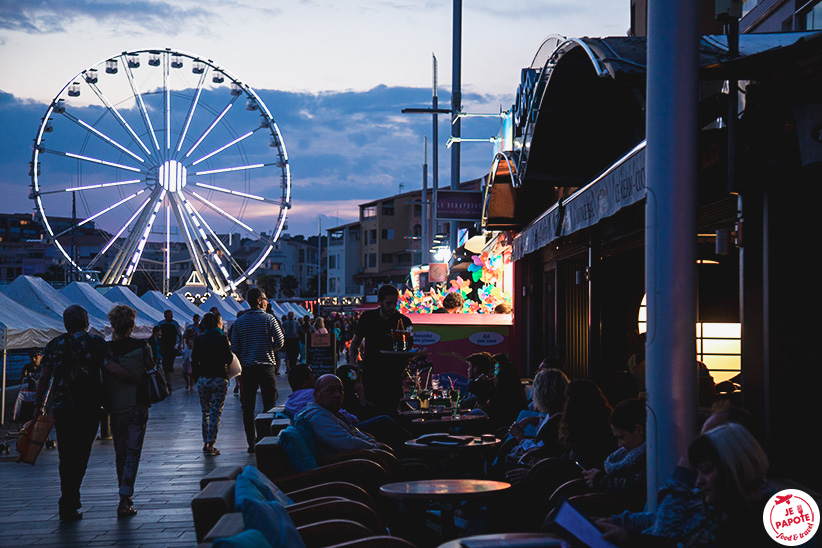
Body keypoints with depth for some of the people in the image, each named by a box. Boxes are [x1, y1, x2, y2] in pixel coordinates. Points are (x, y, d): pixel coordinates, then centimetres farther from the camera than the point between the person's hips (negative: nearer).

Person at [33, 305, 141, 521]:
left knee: (66, 458, 11)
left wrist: (38, 405, 15)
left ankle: (69, 504, 15)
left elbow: (44, 378, 6)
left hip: (61, 408, 2)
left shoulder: (54, 345, 6)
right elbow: (112, 368, -12)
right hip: (88, 408, -2)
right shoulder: (94, 343, -3)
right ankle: (69, 505, -3)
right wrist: (140, 381, -8)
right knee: (80, 457, 3)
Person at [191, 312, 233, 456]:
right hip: (219, 379, -3)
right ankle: (210, 445, -5)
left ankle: (206, 443, 18)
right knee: (215, 413, 0)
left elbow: (194, 360, 3)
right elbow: (229, 359, -8)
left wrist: (195, 376, 16)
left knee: (206, 412, 16)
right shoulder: (222, 339, -9)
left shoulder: (198, 339, 1)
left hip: (202, 379, 3)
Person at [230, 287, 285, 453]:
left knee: (248, 407, 7)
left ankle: (251, 442, 6)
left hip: (247, 368, 2)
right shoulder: (269, 319, -4)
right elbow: (280, 342, -6)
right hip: (266, 365, -2)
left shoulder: (239, 322, 4)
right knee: (269, 405, 4)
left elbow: (234, 348, 2)